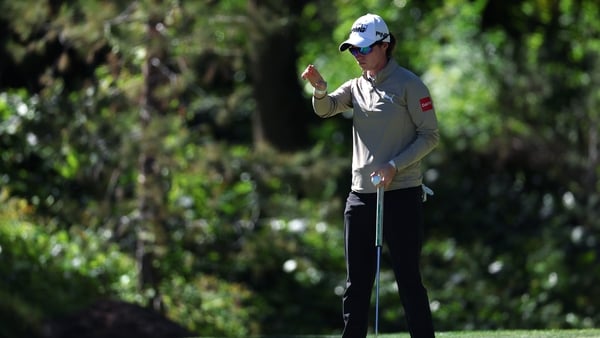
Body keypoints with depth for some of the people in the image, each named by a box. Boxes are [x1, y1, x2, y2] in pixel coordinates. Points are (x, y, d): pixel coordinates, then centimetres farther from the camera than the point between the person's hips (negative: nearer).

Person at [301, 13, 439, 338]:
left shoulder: (408, 84, -5)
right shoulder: (357, 86, 13)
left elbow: (430, 136, -6)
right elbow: (325, 108, -4)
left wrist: (394, 166, -16)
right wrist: (320, 88, -26)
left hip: (401, 195, -6)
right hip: (361, 195, 6)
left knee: (408, 279, -6)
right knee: (356, 283, 8)